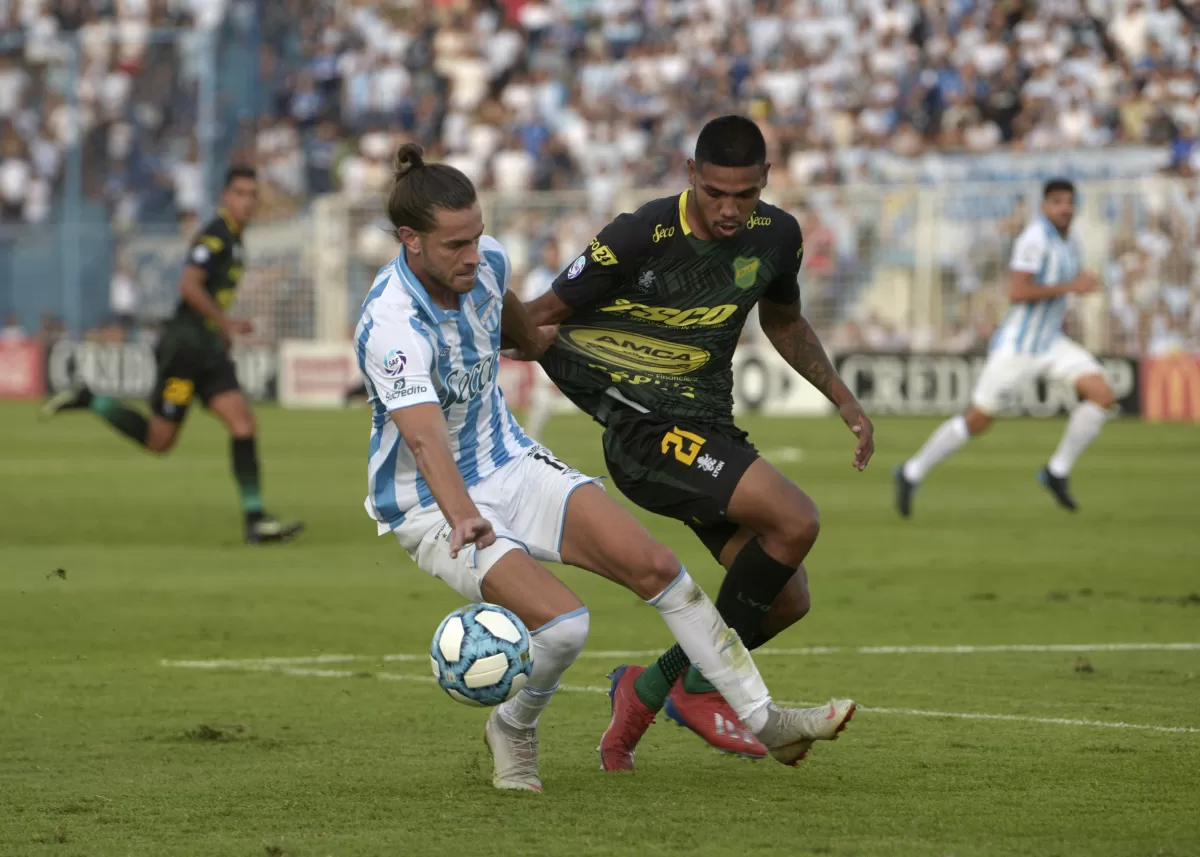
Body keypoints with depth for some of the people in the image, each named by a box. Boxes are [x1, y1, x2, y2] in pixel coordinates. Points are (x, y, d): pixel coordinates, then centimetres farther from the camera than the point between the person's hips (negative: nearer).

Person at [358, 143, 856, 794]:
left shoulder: (485, 262, -7)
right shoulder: (391, 328, -30)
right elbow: (424, 438, -44)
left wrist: (536, 343, 39)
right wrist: (463, 517, -60)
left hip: (511, 465, 7)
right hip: (433, 511, -7)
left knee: (655, 565, -8)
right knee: (562, 622, -25)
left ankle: (765, 721, 4)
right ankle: (512, 733, 7)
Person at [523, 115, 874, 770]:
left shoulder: (776, 236, 2)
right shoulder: (640, 237, -18)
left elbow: (782, 322, 23)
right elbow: (543, 317, -8)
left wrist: (842, 398, 16)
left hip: (708, 432, 8)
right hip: (645, 430, -8)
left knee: (788, 598, 2)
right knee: (796, 520, -24)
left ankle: (646, 689, 20)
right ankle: (700, 688, -9)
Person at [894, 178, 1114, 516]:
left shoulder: (1069, 245, 11)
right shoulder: (1035, 238, -17)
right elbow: (1017, 292, -26)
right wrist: (1071, 287, -23)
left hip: (1049, 344, 7)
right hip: (1016, 346, -7)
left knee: (1103, 396, -11)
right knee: (977, 421, 0)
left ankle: (1057, 472, 0)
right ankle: (912, 474, 19)